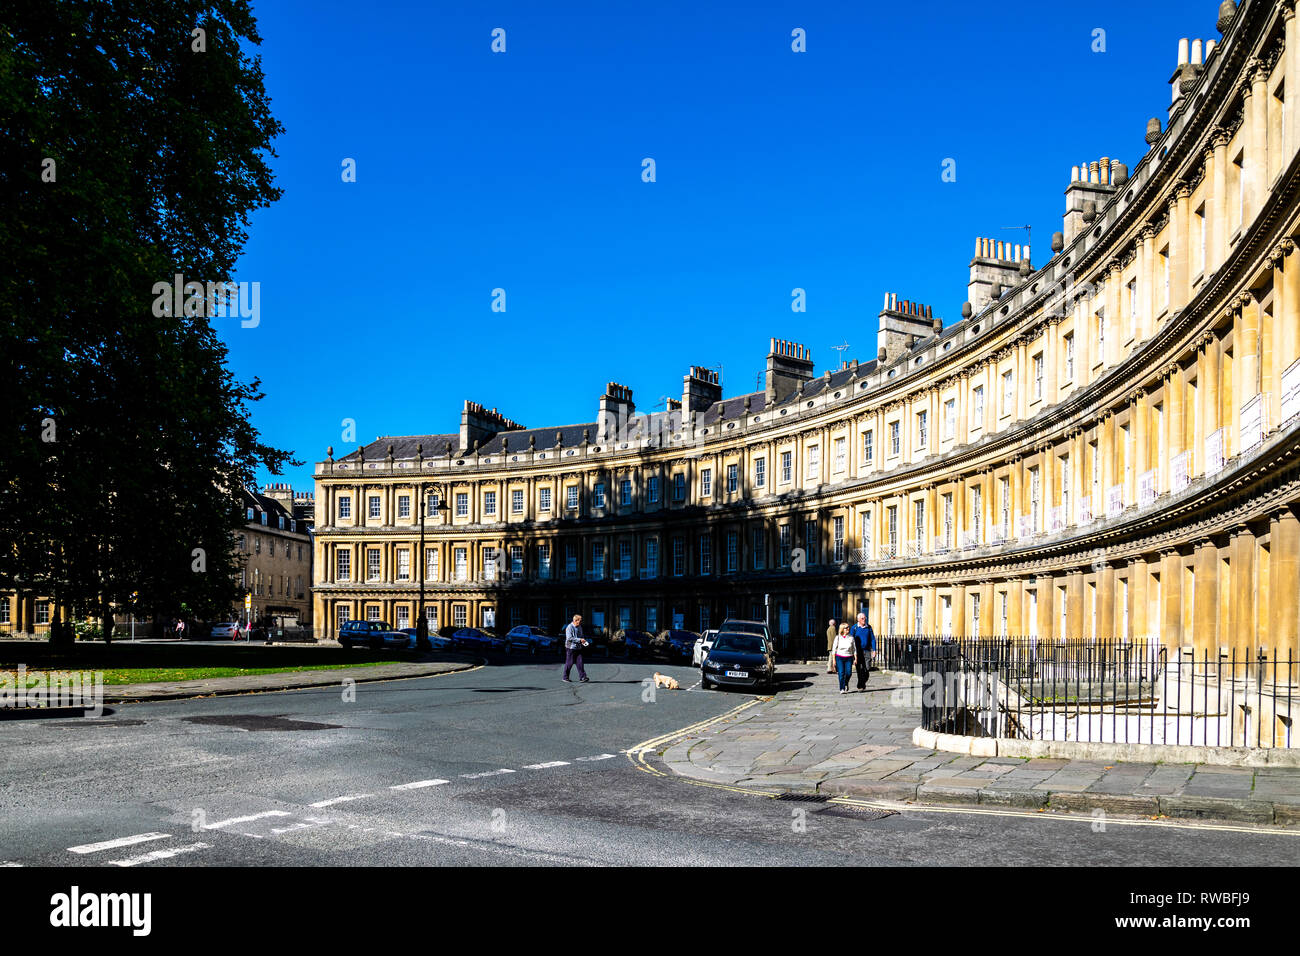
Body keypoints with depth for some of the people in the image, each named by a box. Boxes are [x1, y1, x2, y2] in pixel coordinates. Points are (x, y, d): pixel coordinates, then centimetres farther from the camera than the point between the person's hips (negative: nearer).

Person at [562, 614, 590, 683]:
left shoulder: (579, 627, 12)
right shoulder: (569, 628, -14)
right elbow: (569, 638, -22)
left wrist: (584, 640, 4)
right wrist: (580, 640, -24)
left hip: (578, 648, 7)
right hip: (571, 648, -7)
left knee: (580, 662, -2)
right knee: (569, 663, 1)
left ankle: (582, 677, -5)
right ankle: (565, 677, 13)